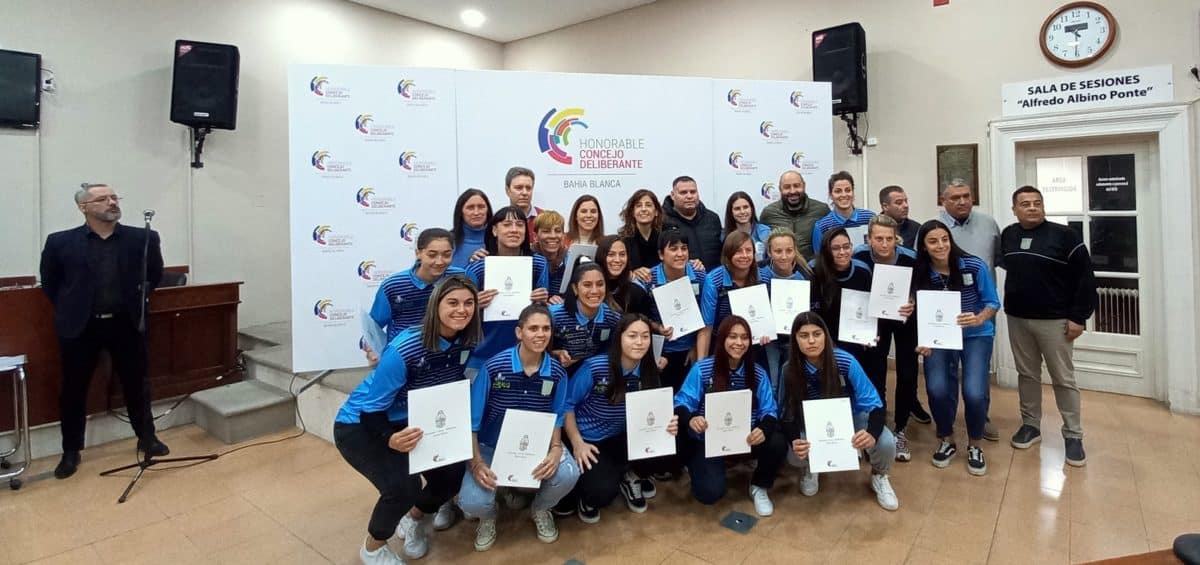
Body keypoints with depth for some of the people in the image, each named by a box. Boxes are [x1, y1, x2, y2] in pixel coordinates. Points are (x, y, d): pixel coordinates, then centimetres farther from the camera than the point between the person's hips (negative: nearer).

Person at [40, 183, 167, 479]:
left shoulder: (143, 238, -3)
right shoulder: (60, 242, -3)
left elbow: (155, 275, 11)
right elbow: (49, 283, 10)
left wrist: (137, 302, 8)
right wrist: (71, 307, 7)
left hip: (126, 325, 0)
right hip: (79, 327, 0)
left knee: (137, 385, 9)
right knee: (74, 390, 10)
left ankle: (147, 438, 25)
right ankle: (71, 451, 25)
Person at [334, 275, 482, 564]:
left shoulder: (467, 342, -15)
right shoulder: (405, 348, -33)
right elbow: (372, 408, -27)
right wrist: (390, 440, -45)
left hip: (407, 422, 6)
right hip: (359, 425, -6)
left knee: (453, 474, -8)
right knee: (403, 486, -26)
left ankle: (413, 521, 26)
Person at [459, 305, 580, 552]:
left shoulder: (557, 373, -11)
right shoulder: (493, 368, -21)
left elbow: (557, 417, 1)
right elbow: (472, 420, -14)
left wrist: (555, 448, -18)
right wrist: (476, 462, -23)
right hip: (492, 446, -2)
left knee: (568, 474, -26)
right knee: (472, 502, -25)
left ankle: (540, 509, 12)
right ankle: (488, 517, 19)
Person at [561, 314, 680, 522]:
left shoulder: (649, 372, -9)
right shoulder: (594, 367, -23)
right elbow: (567, 405, -11)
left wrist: (666, 424, -23)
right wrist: (577, 443, -17)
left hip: (622, 438, 4)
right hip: (590, 441, -4)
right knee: (603, 493, -25)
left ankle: (631, 477, 9)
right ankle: (585, 491, 15)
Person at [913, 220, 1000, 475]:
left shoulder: (974, 266, -15)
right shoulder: (920, 275, -12)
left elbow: (993, 302, -8)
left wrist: (980, 318, -28)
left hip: (976, 335, -1)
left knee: (974, 393, -16)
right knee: (937, 390, -16)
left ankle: (974, 445, 15)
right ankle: (947, 441, 15)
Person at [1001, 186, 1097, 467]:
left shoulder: (1064, 235, -9)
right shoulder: (1007, 236, 4)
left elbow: (1085, 277, -8)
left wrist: (1079, 317, -11)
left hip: (1055, 320, -4)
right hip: (1017, 319, 4)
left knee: (1064, 379, 4)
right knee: (1027, 374, 12)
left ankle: (1073, 436, 15)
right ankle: (1030, 425, 25)